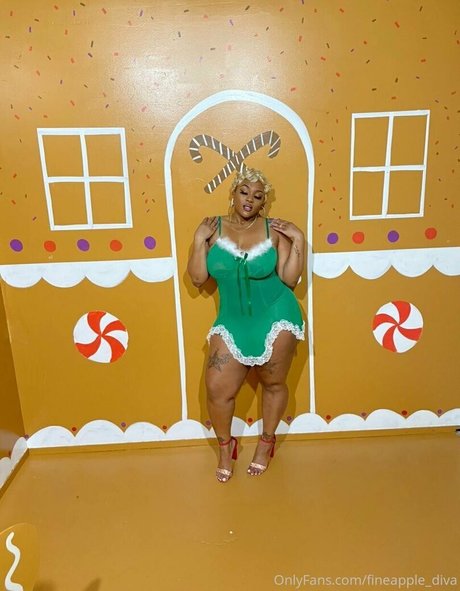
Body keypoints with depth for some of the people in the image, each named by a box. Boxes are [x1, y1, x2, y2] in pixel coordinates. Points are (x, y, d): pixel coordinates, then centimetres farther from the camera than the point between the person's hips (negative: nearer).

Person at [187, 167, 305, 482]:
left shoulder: (275, 230, -5)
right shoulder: (213, 228, -1)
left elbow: (289, 280, -8)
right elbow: (197, 278, -5)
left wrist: (299, 240, -14)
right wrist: (199, 240, -13)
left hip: (275, 318, -1)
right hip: (233, 322, 2)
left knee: (273, 384, 13)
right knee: (217, 389, -1)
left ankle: (267, 442, 40)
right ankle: (226, 445, 28)